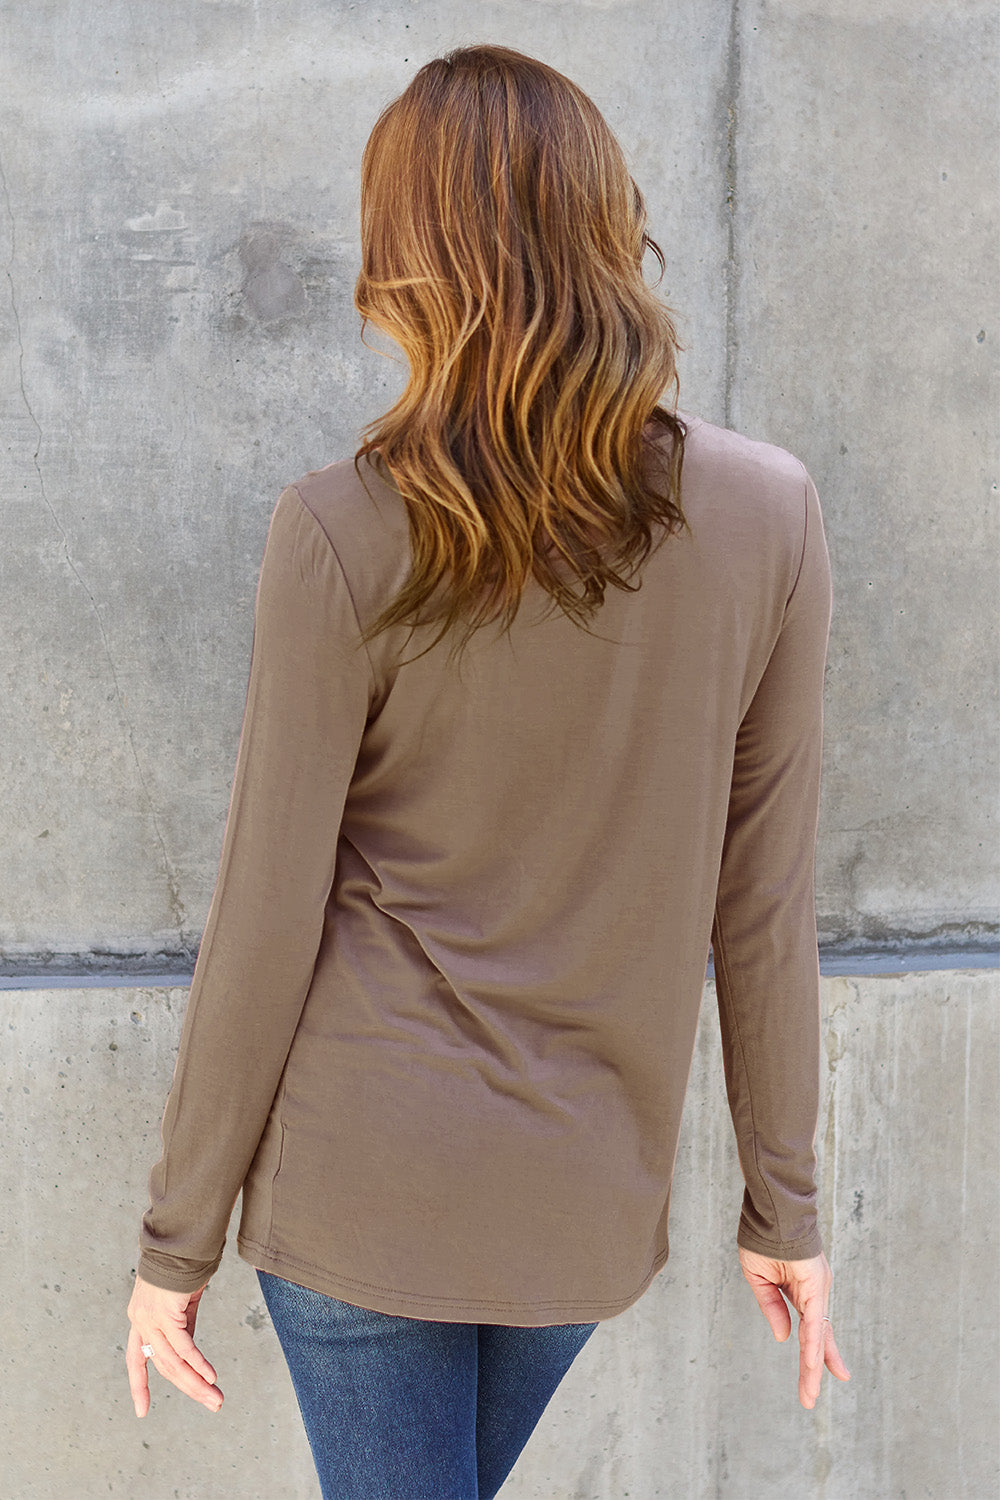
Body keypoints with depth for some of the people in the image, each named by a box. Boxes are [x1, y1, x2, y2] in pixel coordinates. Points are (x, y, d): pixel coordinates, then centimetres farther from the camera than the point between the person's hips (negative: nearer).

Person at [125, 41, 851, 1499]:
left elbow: (266, 926, -11)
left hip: (361, 1173, -3)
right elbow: (764, 902, -3)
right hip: (590, 1190, 3)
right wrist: (783, 1203, 9)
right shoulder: (769, 514, -8)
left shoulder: (343, 534, -14)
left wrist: (177, 1238, 2)